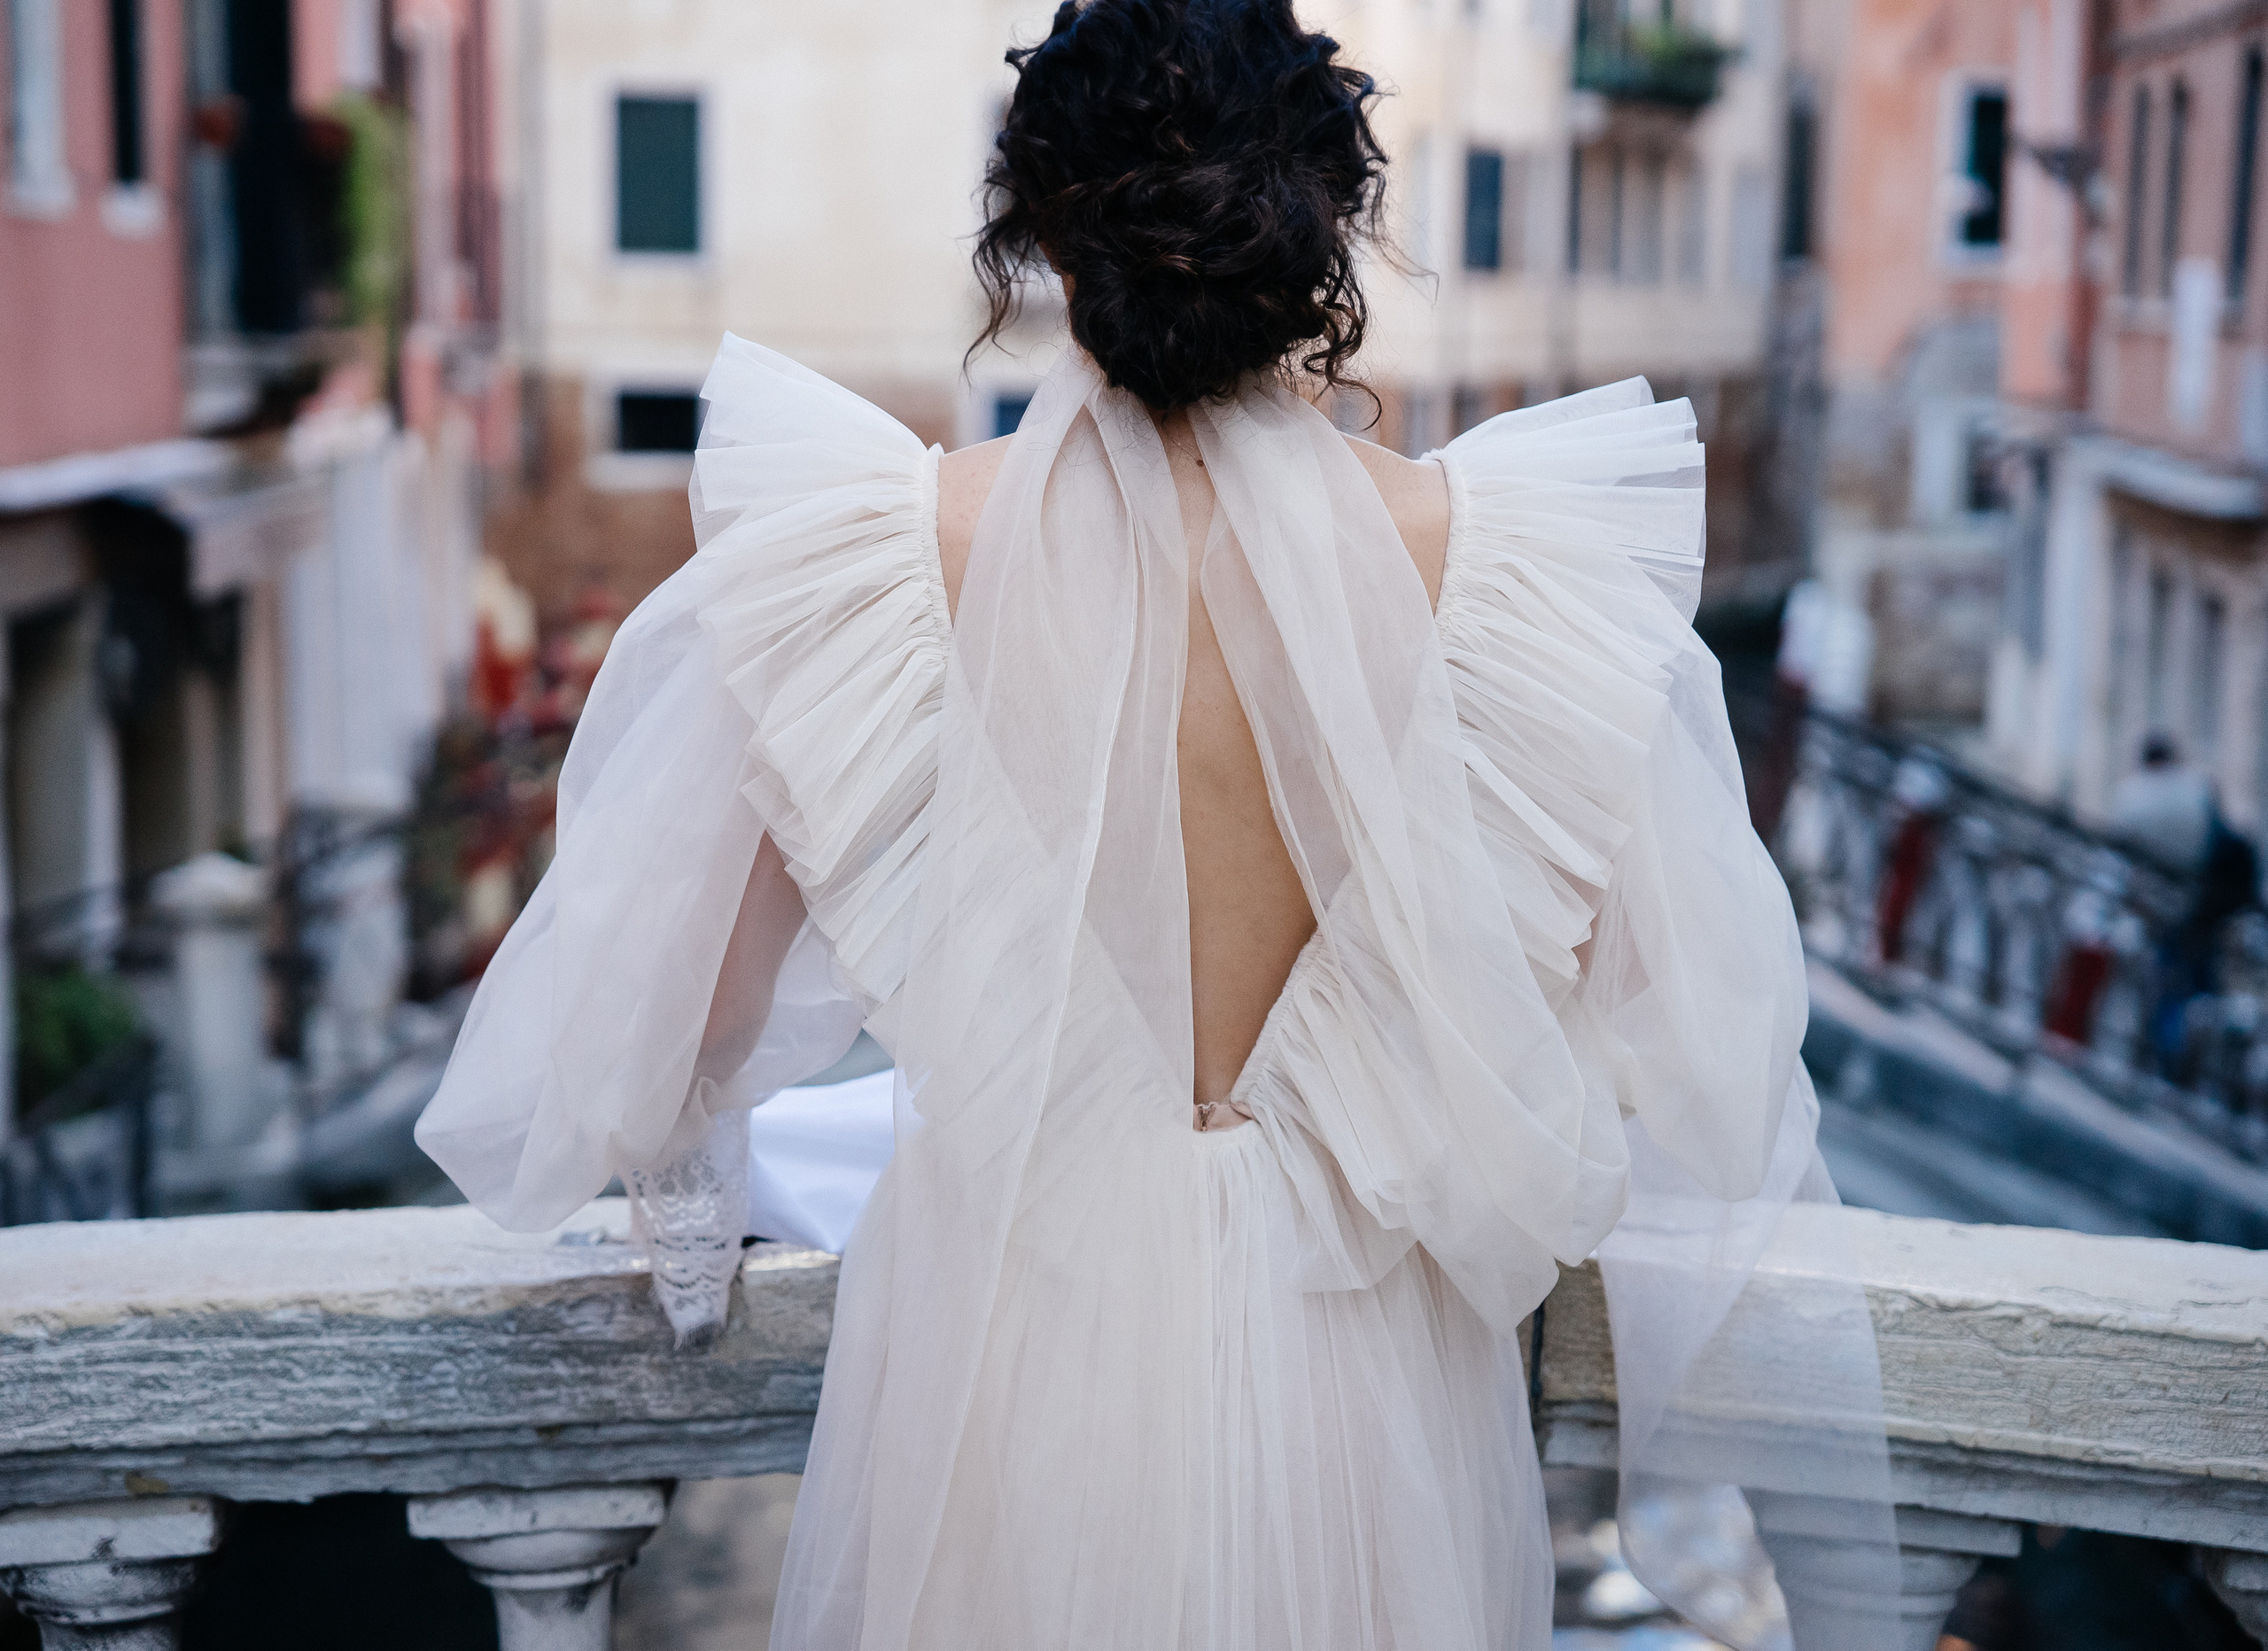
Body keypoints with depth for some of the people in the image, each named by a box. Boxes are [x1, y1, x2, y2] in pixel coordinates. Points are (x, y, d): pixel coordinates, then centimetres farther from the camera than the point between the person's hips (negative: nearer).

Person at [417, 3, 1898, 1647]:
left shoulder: (892, 542, -15)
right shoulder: (1469, 547, -16)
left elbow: (694, 938, 0)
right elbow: (1675, 970, -5)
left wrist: (690, 1199, 19)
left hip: (1013, 1306, 0)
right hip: (1347, 1366, 0)